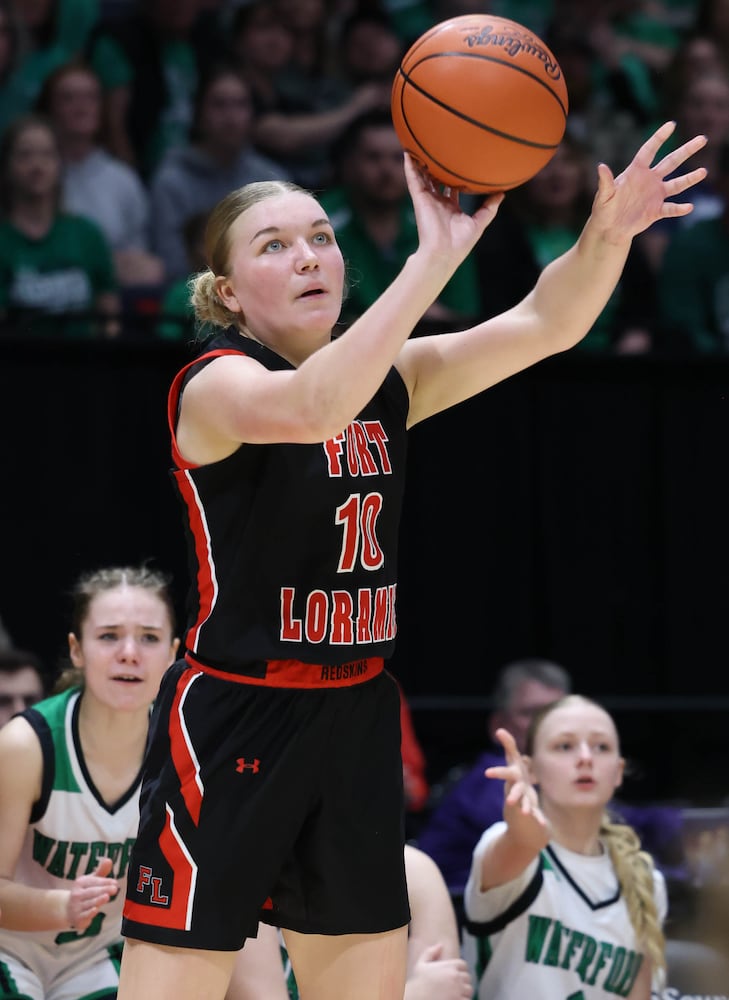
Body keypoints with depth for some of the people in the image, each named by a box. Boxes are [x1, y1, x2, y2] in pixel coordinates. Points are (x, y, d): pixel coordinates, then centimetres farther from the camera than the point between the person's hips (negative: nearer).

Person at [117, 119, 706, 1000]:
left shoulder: (388, 379, 9)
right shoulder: (215, 384, -11)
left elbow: (542, 325, 1)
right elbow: (310, 410, -34)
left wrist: (606, 234, -19)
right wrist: (434, 258, -37)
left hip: (357, 723, 7)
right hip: (230, 726, -7)